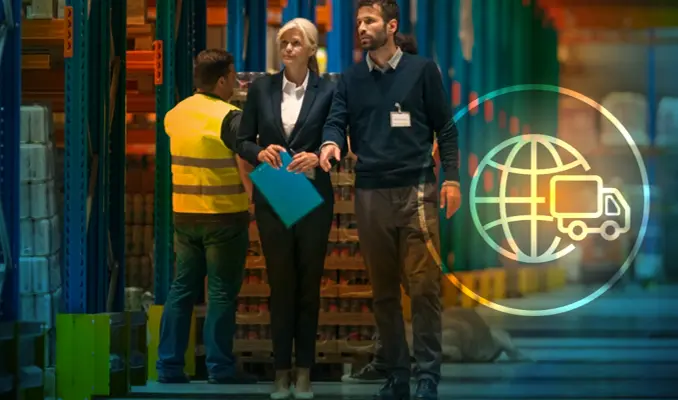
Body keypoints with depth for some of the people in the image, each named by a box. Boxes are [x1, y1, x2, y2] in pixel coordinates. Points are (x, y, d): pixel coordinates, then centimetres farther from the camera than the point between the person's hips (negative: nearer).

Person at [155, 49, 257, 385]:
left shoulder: (174, 115, 7)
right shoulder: (230, 118, -14)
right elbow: (245, 171, -15)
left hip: (184, 215, 6)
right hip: (225, 218, -6)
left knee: (181, 289, 10)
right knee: (221, 293, 1)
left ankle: (169, 365, 9)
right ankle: (220, 367, 3)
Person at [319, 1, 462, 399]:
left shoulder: (422, 70, 3)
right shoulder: (351, 78, 11)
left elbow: (445, 127, 4)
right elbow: (337, 120, 2)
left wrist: (451, 178, -4)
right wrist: (331, 143, -21)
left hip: (416, 190, -3)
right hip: (370, 194, 3)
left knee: (424, 286, -7)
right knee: (384, 290, 7)